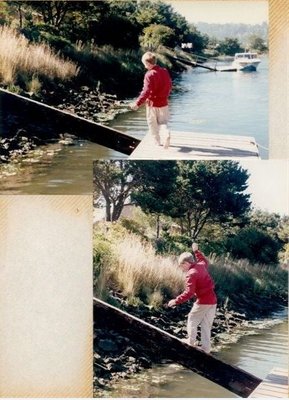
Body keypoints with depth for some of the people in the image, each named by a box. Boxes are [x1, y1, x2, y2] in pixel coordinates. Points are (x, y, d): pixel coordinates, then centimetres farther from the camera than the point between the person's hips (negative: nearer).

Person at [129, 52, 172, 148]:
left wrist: (137, 103, -29)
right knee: (163, 121, 15)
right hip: (163, 103, 5)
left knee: (153, 123, 13)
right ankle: (167, 133, -13)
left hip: (152, 103, -5)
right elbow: (169, 86, 11)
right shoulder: (165, 71, 0)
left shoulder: (149, 75, -20)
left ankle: (157, 141, 20)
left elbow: (146, 91, -27)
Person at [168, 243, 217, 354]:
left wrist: (176, 301, -19)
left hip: (203, 302, -8)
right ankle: (206, 349, 10)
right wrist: (196, 251, 39)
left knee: (192, 320, 11)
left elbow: (188, 293, -23)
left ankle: (191, 343, 7)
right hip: (213, 300, 8)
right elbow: (204, 261, 34)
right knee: (206, 326, 11)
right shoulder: (201, 265, 5)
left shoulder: (191, 274, -17)